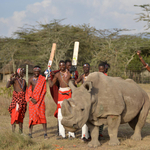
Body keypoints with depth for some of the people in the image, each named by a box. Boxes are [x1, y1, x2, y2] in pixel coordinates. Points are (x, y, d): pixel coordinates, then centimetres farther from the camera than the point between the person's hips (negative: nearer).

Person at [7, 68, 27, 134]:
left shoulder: (24, 81, 15)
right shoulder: (14, 79, -4)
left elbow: (26, 90, 21)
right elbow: (7, 86, -18)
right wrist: (10, 78, -29)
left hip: (23, 99, 6)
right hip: (16, 98, -6)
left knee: (21, 116, 7)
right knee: (15, 114, -12)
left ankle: (21, 131, 11)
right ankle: (13, 132, -13)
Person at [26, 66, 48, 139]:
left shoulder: (43, 79, 2)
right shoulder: (31, 79, 7)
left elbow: (44, 91, -1)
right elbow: (29, 90, 2)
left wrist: (38, 99, -9)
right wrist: (31, 98, -13)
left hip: (40, 100, -1)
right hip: (32, 99, 1)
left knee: (42, 116, -5)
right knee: (32, 115, -1)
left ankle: (45, 133, -4)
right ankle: (30, 132, 2)